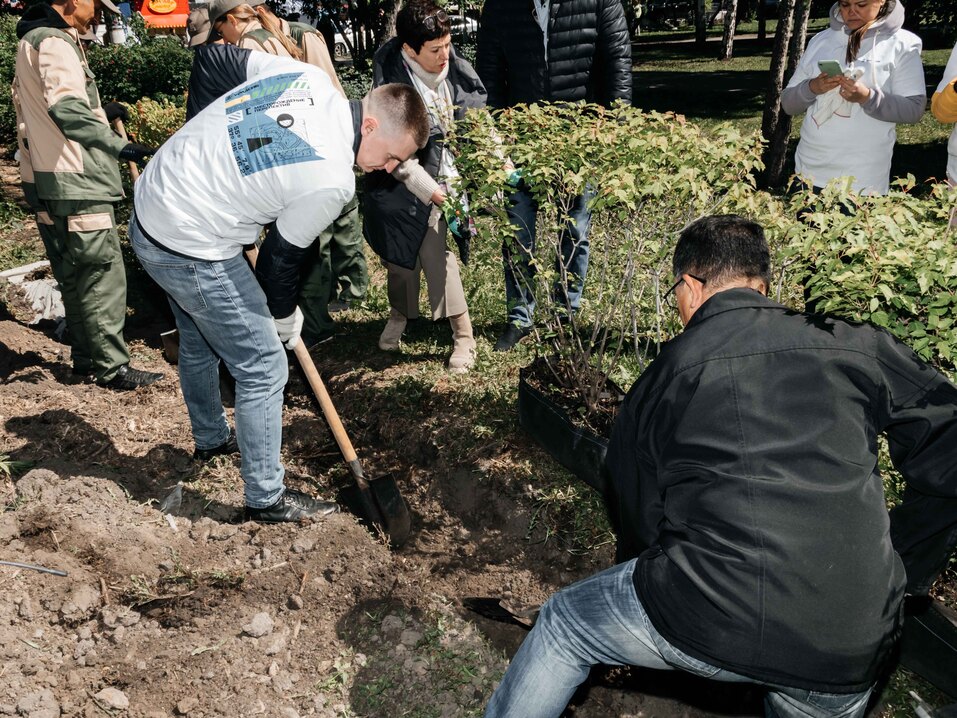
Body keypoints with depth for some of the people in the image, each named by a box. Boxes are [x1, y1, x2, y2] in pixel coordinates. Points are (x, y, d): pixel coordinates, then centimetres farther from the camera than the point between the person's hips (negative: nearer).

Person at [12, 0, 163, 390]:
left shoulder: (32, 39, 21)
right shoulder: (54, 41, -12)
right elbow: (66, 109, -27)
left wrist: (100, 113, 23)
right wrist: (116, 144, -31)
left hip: (45, 182, 11)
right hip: (75, 182, -11)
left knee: (74, 276, 15)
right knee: (103, 274, -6)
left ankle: (86, 358, 24)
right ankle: (112, 368, 0)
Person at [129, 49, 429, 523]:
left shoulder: (306, 75, -3)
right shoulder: (332, 181, -23)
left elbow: (219, 55, 11)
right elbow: (282, 255, -10)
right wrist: (285, 316, 10)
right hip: (192, 253, -10)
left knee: (199, 342, 28)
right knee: (263, 370, 2)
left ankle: (210, 437, 52)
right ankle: (265, 498, 16)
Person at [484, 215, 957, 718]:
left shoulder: (666, 372, 4)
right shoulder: (857, 348, 5)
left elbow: (634, 512, 14)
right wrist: (899, 574, 17)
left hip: (709, 618, -3)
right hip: (852, 649, 4)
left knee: (560, 627, 21)